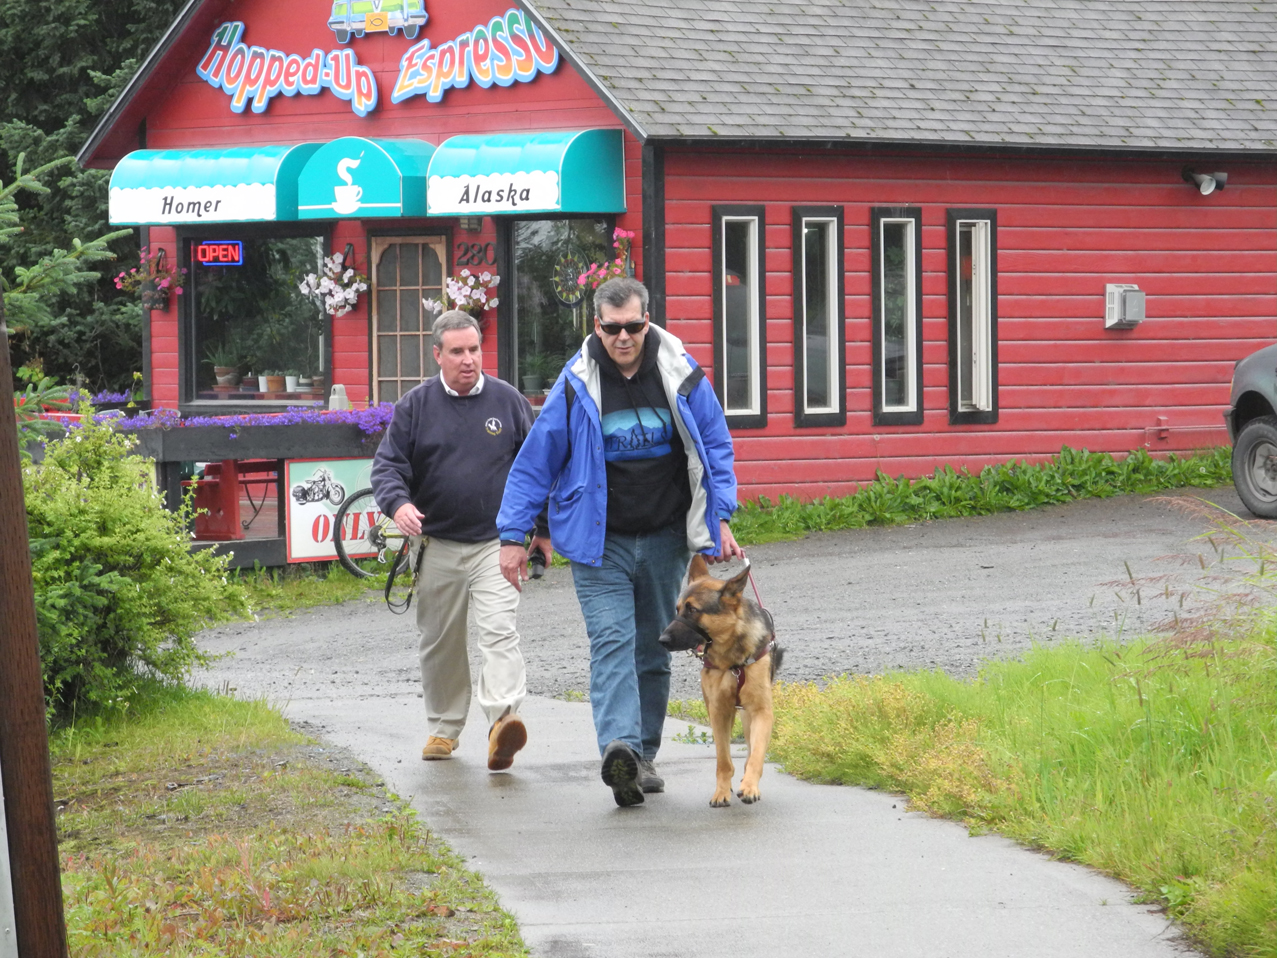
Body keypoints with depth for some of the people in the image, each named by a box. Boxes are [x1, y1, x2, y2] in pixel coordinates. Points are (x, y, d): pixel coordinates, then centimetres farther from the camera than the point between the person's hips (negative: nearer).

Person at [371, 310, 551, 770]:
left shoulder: (508, 401, 5)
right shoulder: (415, 405, 4)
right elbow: (387, 464, 3)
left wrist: (542, 528, 10)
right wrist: (398, 503, -18)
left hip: (496, 543, -2)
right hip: (437, 546, 2)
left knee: (498, 632, -17)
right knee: (440, 642, 11)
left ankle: (502, 721, -30)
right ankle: (444, 728, 27)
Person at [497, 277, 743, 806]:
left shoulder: (681, 375, -2)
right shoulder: (577, 386, -7)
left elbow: (716, 448, 9)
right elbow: (535, 461, 0)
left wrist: (720, 519, 2)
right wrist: (513, 535, -2)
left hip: (665, 539, 3)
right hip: (600, 542, -3)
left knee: (654, 649, 9)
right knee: (612, 643, -17)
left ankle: (643, 757, 19)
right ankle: (619, 749, -32)